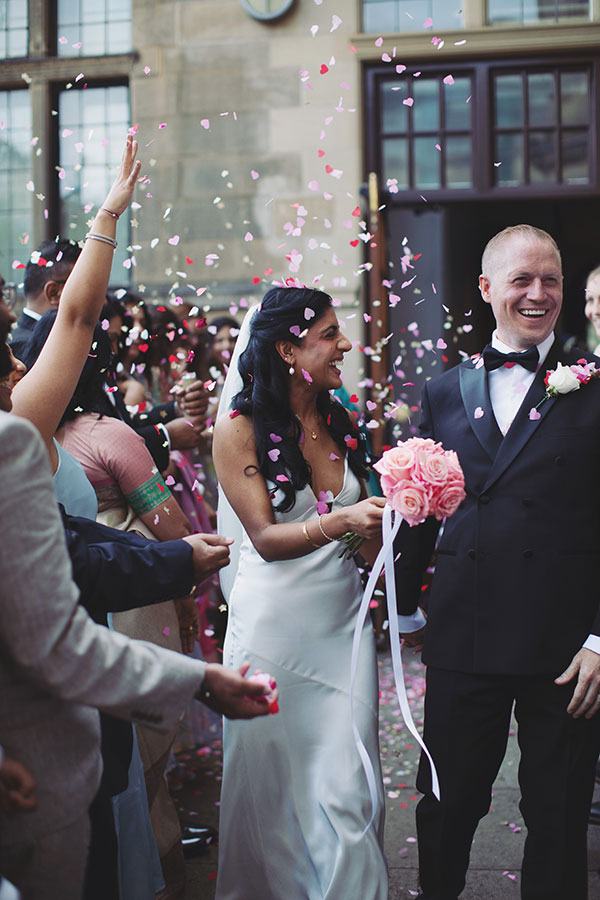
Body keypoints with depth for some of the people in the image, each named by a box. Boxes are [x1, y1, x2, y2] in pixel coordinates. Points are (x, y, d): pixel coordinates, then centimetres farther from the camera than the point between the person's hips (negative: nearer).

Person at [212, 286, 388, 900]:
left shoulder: (340, 422, 7)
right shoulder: (240, 428, -8)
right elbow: (265, 538, -15)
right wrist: (339, 522, -30)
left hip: (343, 617, 4)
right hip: (276, 625, -4)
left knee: (345, 785, 3)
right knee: (274, 782, 9)